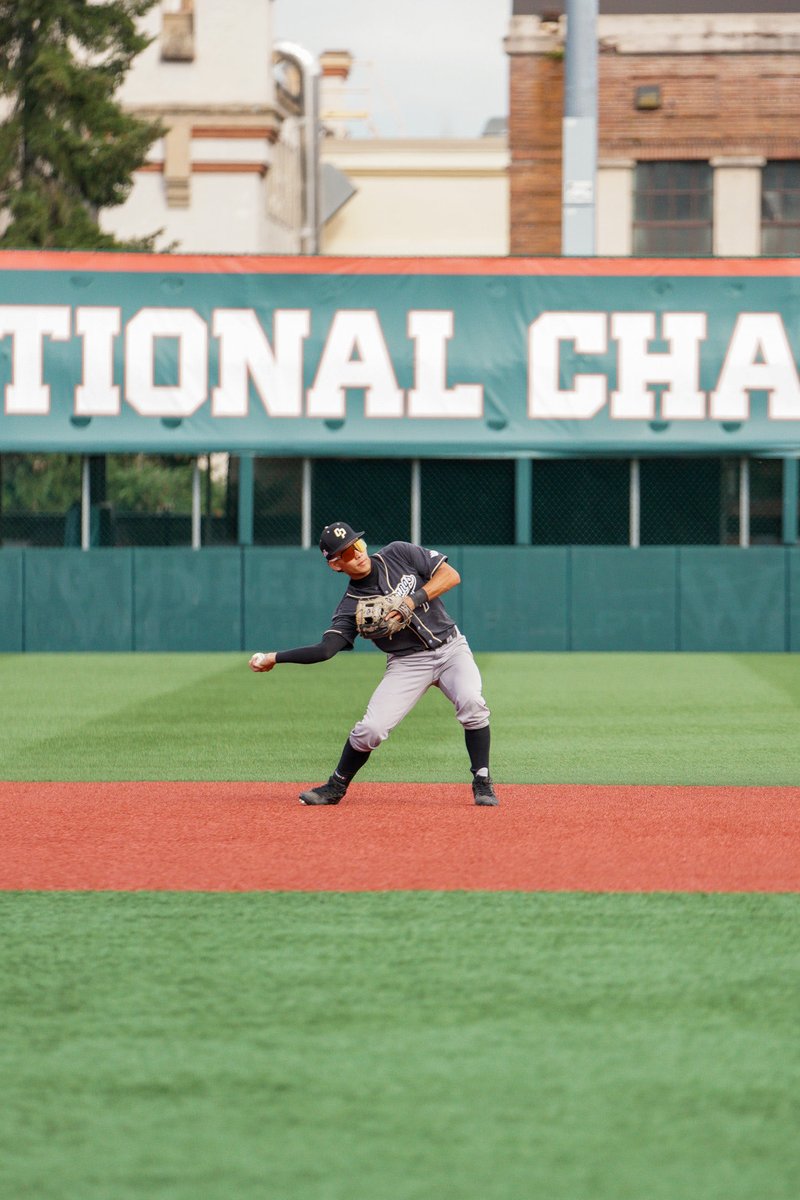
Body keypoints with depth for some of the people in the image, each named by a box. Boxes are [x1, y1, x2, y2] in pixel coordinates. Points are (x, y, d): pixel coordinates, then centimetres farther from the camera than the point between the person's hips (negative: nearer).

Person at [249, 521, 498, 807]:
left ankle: (482, 783, -12)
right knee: (371, 728, -14)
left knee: (471, 703, -27)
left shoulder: (399, 553, -4)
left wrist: (413, 599, -20)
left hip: (450, 648, 0)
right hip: (408, 663, 0)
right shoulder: (351, 605, -7)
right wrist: (275, 658, -22)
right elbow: (325, 649, -16)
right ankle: (336, 787, 11)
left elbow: (451, 575, -7)